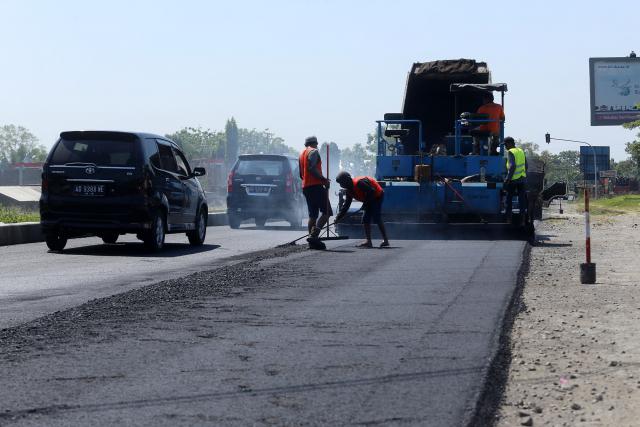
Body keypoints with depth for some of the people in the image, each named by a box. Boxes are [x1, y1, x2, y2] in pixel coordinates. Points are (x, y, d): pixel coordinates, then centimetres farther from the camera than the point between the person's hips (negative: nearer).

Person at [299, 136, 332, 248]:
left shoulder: (302, 154, 23)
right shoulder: (313, 152, -4)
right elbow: (312, 168, -20)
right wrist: (323, 179, -14)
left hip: (305, 187, 9)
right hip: (316, 186, -9)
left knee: (313, 214, 11)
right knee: (326, 212, -10)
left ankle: (312, 241, 7)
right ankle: (314, 235, -23)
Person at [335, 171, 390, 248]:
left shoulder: (359, 183, -26)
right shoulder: (349, 191, 5)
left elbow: (371, 191, -28)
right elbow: (346, 205, 8)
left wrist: (365, 203, -21)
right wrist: (338, 217, 1)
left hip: (377, 196, -10)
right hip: (371, 199, 10)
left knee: (376, 218, -16)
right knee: (366, 219, 6)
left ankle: (385, 240, -14)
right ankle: (368, 241, 6)